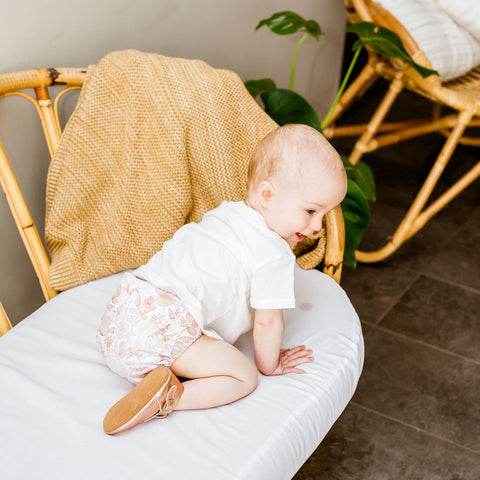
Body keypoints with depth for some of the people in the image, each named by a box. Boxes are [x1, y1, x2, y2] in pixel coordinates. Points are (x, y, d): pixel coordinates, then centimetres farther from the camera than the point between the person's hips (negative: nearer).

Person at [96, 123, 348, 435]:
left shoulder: (226, 213, 22)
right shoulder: (275, 254, -6)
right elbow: (267, 321, 0)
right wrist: (268, 364, 18)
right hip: (163, 328, -9)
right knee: (244, 376, -4)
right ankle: (170, 397, -19)